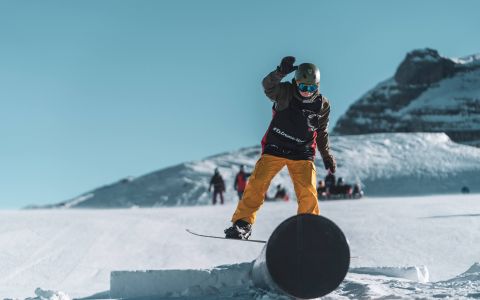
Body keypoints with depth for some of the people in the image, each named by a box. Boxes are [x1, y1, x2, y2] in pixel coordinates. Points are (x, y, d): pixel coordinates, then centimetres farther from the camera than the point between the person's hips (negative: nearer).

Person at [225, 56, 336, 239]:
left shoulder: (322, 105, 0)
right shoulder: (285, 93, -9)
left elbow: (321, 132, 13)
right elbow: (268, 86, -30)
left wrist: (326, 155, 12)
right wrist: (281, 72, -48)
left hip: (302, 154, 2)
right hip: (275, 148, -1)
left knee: (308, 193, -10)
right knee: (257, 183, -13)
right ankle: (243, 223, -6)